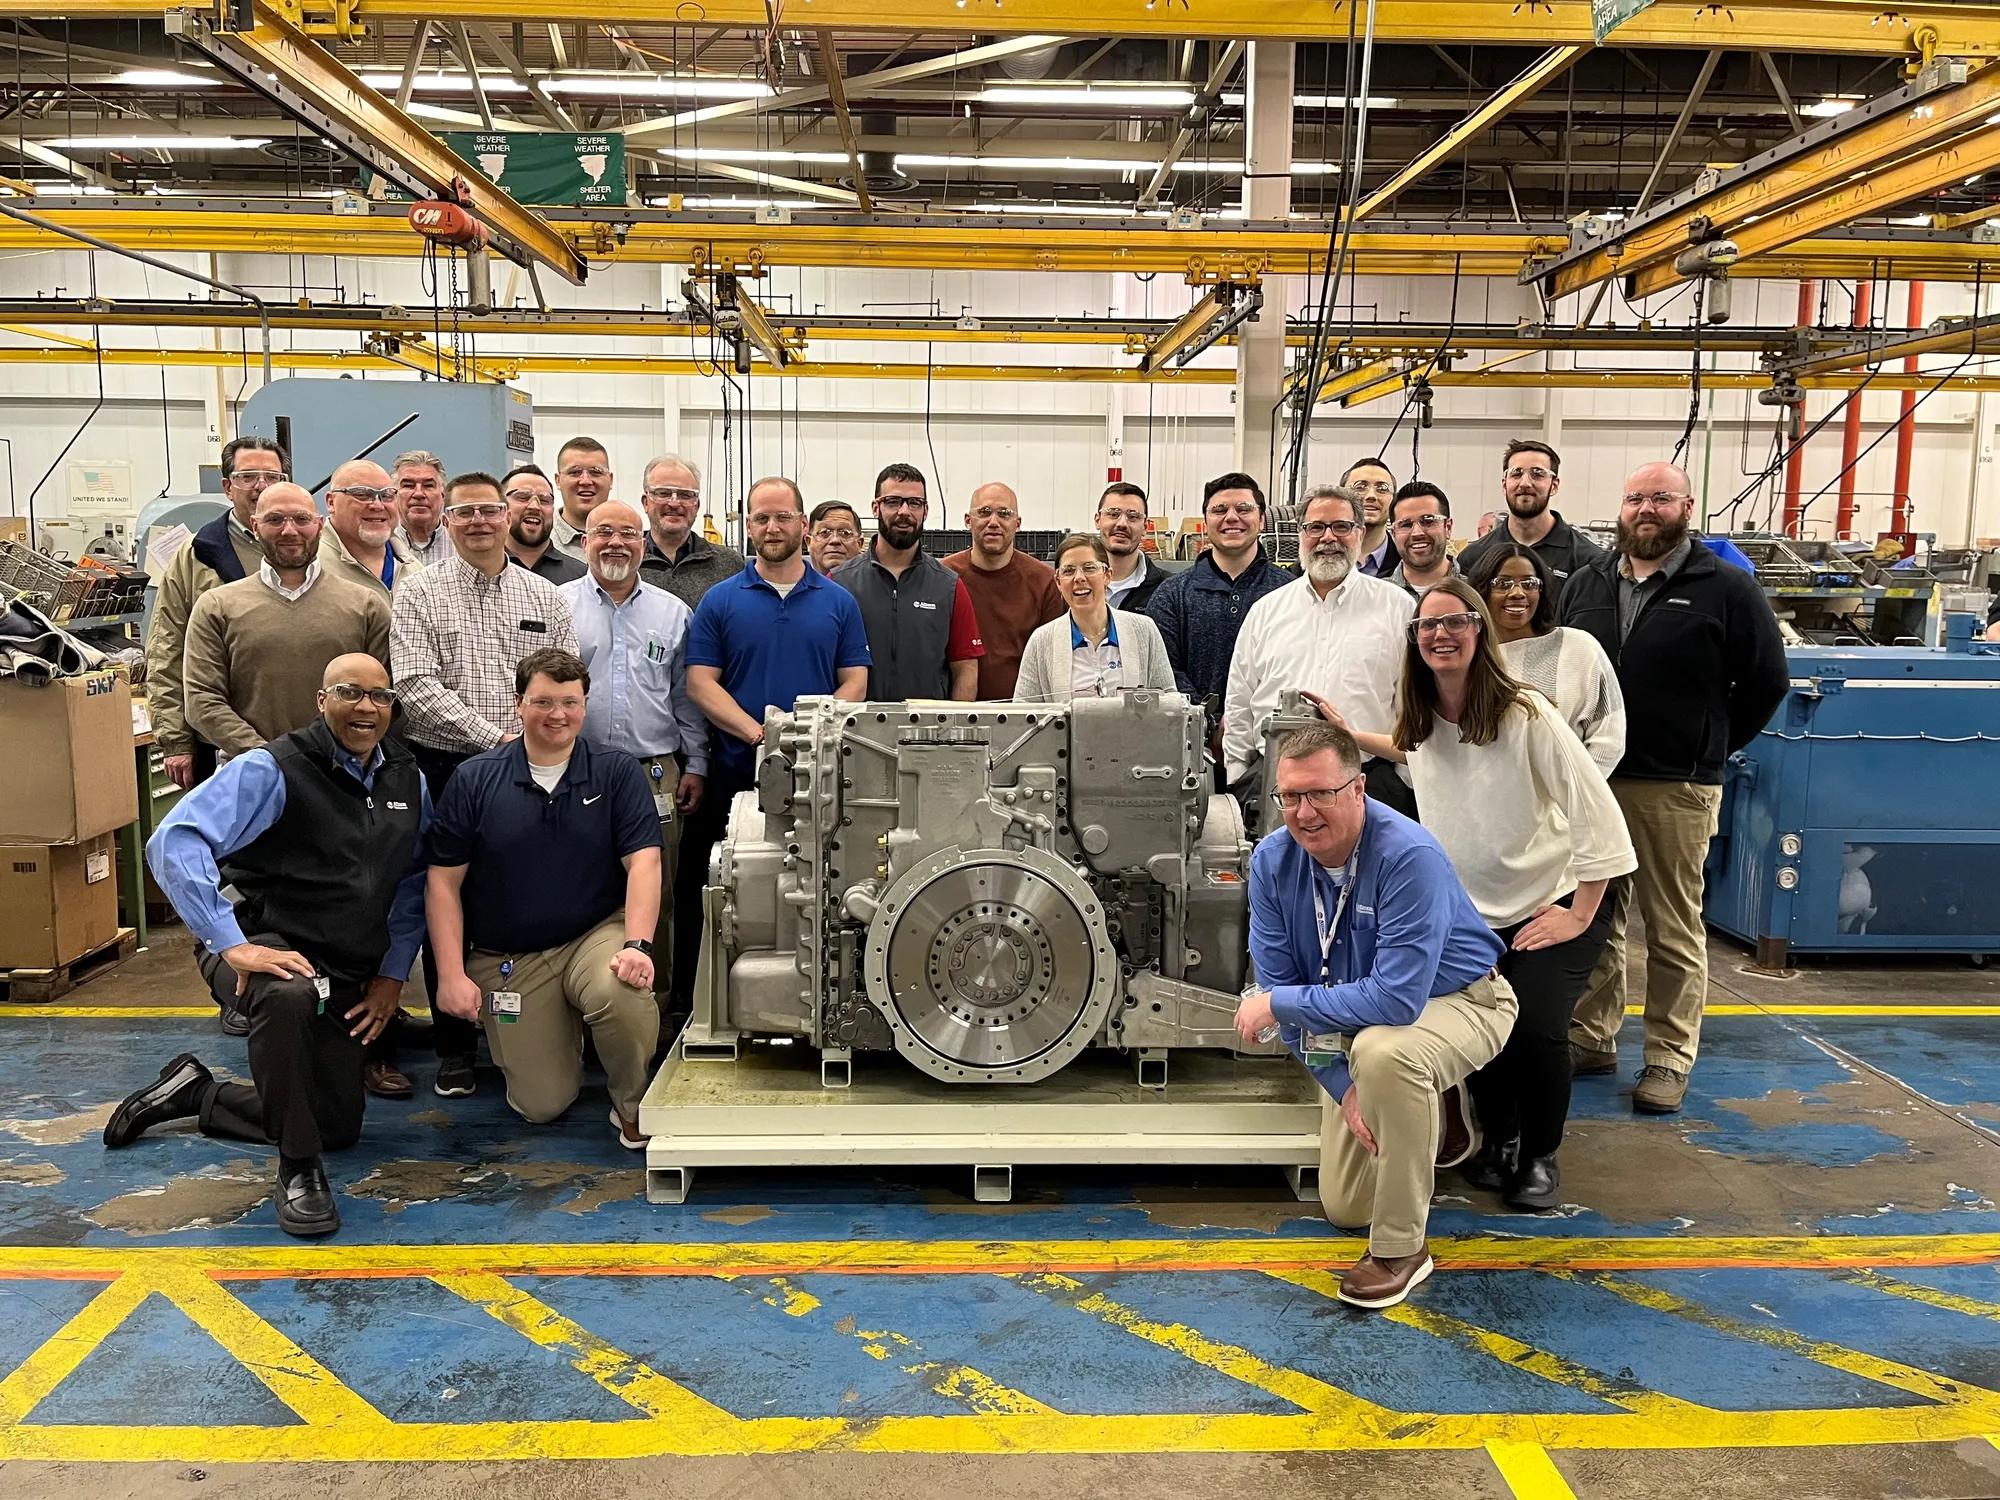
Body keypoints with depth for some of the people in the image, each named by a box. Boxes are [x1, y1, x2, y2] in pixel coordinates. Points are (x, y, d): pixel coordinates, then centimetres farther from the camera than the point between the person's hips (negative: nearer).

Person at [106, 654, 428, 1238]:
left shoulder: (407, 781, 4)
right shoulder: (275, 769, -15)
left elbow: (416, 881, 14)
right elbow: (174, 842, -25)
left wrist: (392, 972, 6)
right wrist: (233, 945, -32)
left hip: (347, 972, 7)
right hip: (264, 948, -6)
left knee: (339, 1125, 11)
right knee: (286, 993, -43)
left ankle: (195, 1094, 33)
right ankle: (298, 1171, -25)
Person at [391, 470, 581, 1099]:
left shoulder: (545, 597, 11)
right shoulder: (419, 595, 3)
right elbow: (417, 688, -9)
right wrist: (495, 738, -16)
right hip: (445, 770, -1)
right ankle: (454, 1046, 16)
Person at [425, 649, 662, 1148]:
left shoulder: (617, 774, -2)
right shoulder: (473, 780, -1)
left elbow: (643, 864, -10)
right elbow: (443, 883, 0)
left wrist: (637, 944, -25)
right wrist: (451, 975, -7)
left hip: (596, 933, -1)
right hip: (509, 957, 1)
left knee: (619, 991, -36)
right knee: (541, 1105, -3)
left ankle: (634, 1106, -7)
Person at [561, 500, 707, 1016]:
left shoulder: (672, 613, 12)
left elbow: (687, 697, 14)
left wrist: (695, 765, 9)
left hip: (656, 775, 2)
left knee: (655, 896, 4)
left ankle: (653, 1001, 14)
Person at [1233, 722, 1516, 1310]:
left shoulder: (1410, 856, -33)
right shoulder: (1272, 860, -16)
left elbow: (1398, 999, -38)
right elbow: (1278, 984, -11)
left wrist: (1279, 1003, -31)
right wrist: (1340, 1084, -20)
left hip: (1456, 1002, -6)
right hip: (1354, 1019, 6)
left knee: (1381, 1050, -41)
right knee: (1344, 1207, 8)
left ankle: (1401, 1247, -20)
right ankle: (1437, 1118, 37)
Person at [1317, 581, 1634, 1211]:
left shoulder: (1525, 714, -21)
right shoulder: (1421, 720, -5)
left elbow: (1598, 815, -18)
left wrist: (1579, 916, -16)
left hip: (1552, 904, -4)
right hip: (1472, 910, 4)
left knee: (1535, 1029, -19)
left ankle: (1541, 1156, 10)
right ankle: (1499, 1140, 19)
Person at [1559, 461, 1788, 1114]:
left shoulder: (1725, 588, -1)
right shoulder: (1586, 584, 11)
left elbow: (1767, 680, 3)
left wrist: (1714, 744, 4)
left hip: (1675, 789, -4)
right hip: (1588, 782, 4)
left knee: (1674, 928, 3)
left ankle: (1670, 1057, 13)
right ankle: (1592, 1036, 23)